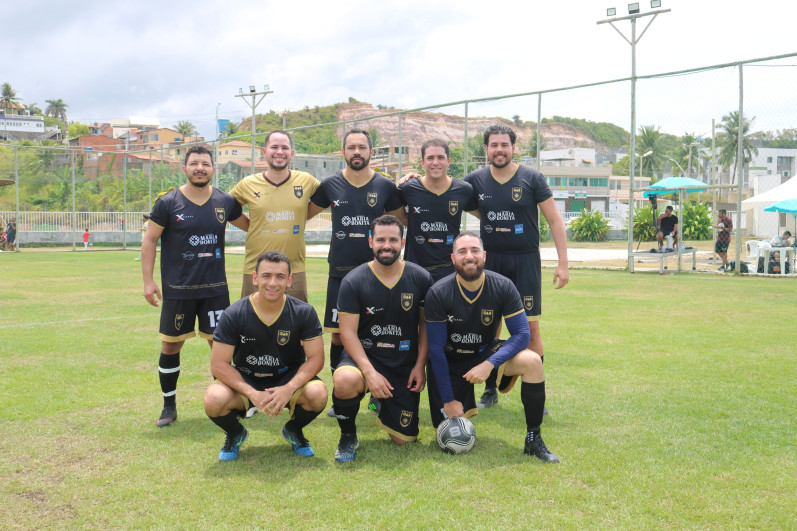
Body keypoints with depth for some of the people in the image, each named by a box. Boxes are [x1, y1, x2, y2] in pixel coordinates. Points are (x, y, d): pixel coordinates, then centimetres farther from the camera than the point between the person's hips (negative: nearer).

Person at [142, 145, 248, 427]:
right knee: (170, 345, 5)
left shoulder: (225, 202, 3)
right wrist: (148, 281, -5)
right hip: (177, 289, -2)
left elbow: (247, 224, 22)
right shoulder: (168, 202, -4)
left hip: (215, 288, 2)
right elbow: (149, 240, 0)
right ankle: (169, 406, 20)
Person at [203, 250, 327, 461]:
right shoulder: (234, 315, -14)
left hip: (289, 380, 1)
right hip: (245, 381, 0)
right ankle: (235, 434, 8)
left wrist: (288, 389, -29)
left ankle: (293, 430, 7)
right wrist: (252, 394, -27)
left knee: (317, 394, -31)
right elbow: (218, 364, -14)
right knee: (214, 400, -31)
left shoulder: (304, 312, -12)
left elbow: (316, 358, -12)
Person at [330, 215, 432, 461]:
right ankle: (348, 436, -7)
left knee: (403, 439, 2)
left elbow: (426, 324, 6)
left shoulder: (420, 278, -3)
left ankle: (385, 405, 37)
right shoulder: (353, 281, -9)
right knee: (345, 381, -39)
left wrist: (420, 365, -4)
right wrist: (369, 372, -23)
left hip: (406, 365, 2)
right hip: (364, 356, -2)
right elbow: (348, 332, -11)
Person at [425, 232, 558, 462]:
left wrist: (489, 364, -32)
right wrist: (448, 400, -15)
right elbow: (436, 349, -14)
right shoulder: (438, 294, -18)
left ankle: (534, 439, -16)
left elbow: (522, 334, -17)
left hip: (487, 353, 1)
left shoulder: (503, 287, -15)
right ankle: (465, 404, 28)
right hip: (450, 362, -1)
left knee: (532, 361, -29)